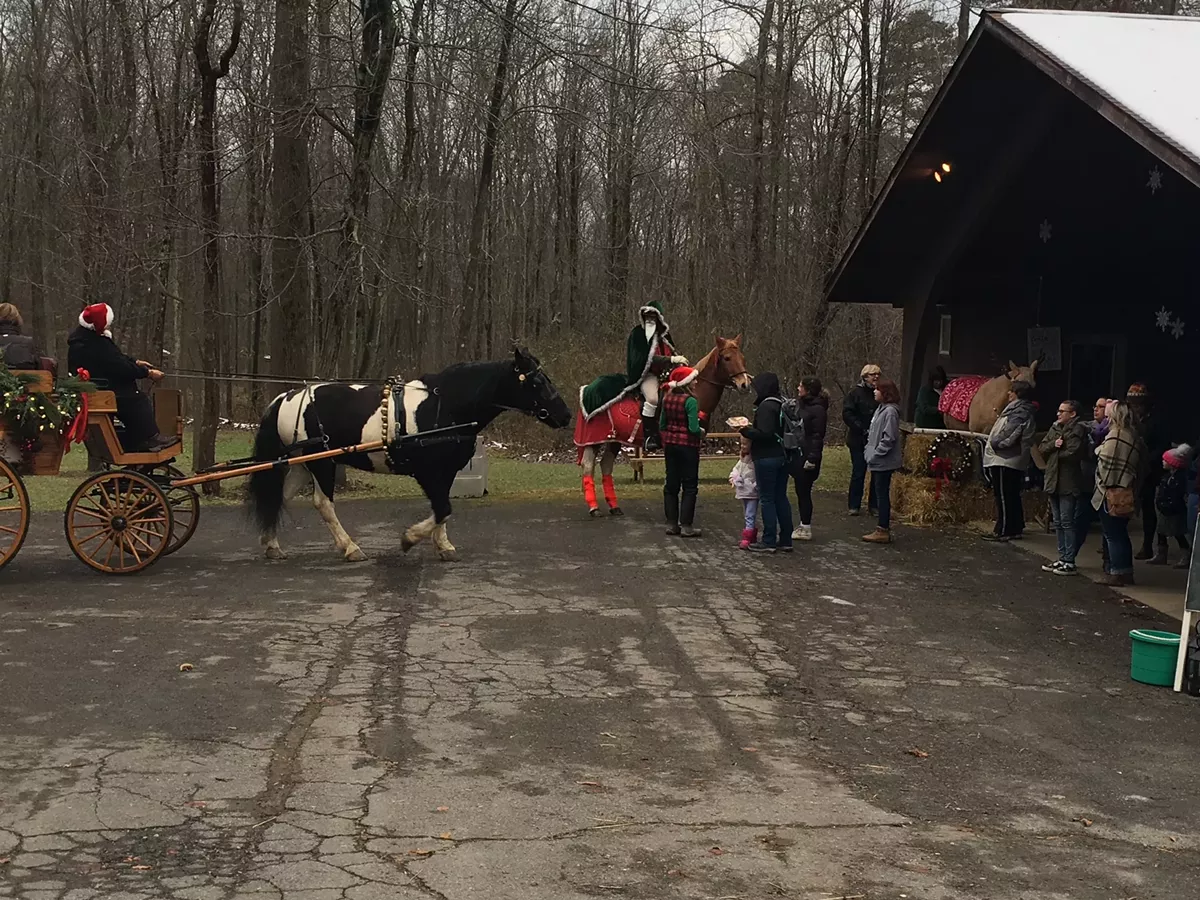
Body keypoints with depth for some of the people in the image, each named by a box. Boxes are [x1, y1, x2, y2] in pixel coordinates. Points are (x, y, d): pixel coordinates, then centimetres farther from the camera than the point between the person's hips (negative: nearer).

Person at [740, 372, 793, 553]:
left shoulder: (766, 406, -17)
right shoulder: (782, 404, 11)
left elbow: (765, 434, -24)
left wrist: (746, 431, -10)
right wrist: (751, 428, 17)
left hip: (766, 458, -9)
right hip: (782, 457, 9)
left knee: (767, 499, -2)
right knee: (781, 498, 12)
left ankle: (769, 541, 2)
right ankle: (785, 540, 16)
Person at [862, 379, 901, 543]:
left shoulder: (890, 411, -16)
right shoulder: (881, 408, 13)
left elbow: (889, 438, -20)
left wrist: (875, 454, -18)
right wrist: (868, 450, 10)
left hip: (883, 462, -9)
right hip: (877, 461, 9)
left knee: (882, 495, -4)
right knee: (878, 493, 13)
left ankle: (883, 531, 1)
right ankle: (883, 528, 20)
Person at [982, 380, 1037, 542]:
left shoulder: (1018, 412, -17)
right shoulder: (1023, 410, 15)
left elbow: (1009, 436, -23)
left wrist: (994, 443, -8)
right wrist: (996, 442, 10)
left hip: (1005, 460, -10)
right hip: (1013, 460, 10)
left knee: (1004, 497, -7)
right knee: (1012, 496, 15)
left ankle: (1003, 531, -5)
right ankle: (1015, 528, 21)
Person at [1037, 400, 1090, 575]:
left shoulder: (1078, 429, -9)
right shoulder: (1055, 428, 14)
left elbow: (1072, 452, -21)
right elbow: (1041, 448, 7)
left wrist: (1054, 454, -4)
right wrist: (1054, 444, -12)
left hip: (1069, 483, -8)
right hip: (1054, 481, 8)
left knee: (1068, 522, -6)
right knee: (1058, 522, 13)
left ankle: (1070, 562, -3)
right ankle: (1062, 558, 22)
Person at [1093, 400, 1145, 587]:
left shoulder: (1115, 437, -16)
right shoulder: (1135, 437, 11)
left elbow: (1106, 463, -19)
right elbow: (1138, 466, 14)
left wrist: (1104, 485, -8)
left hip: (1112, 493, -9)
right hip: (1127, 493, 9)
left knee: (1113, 534, -2)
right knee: (1120, 533, 16)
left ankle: (1117, 573, 0)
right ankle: (1126, 572, 20)